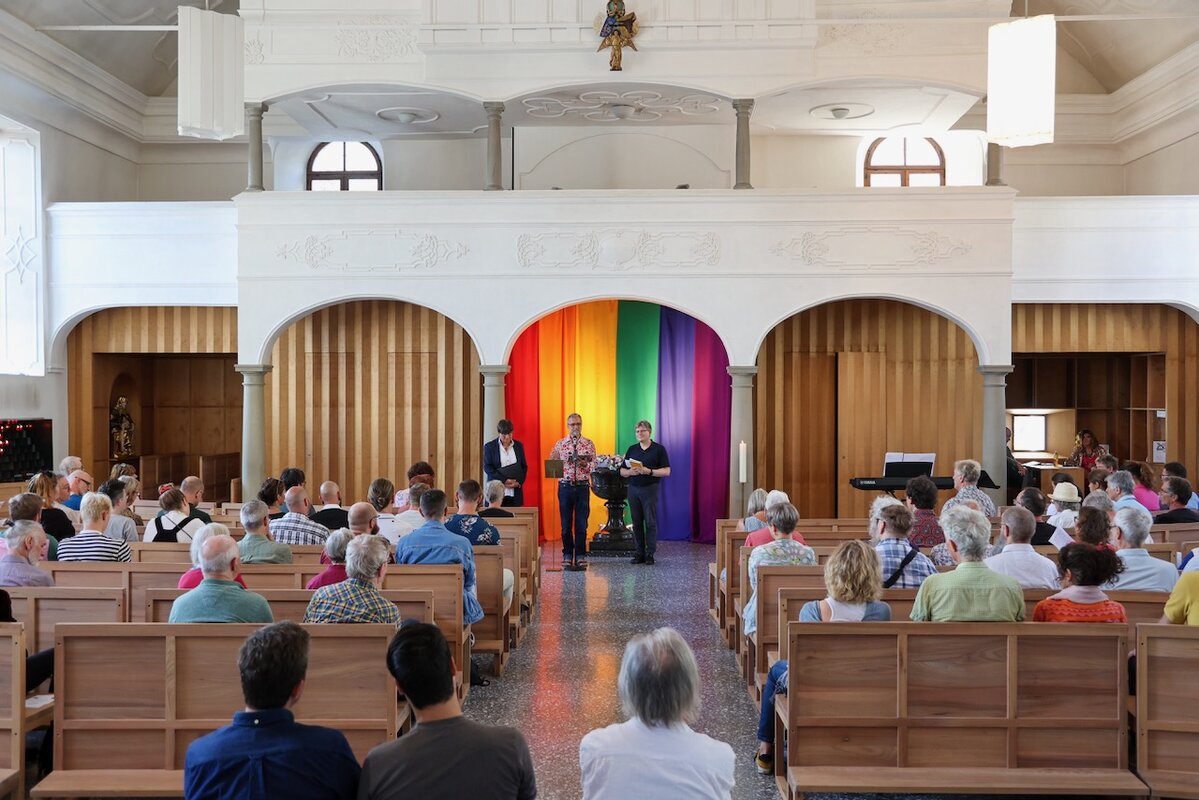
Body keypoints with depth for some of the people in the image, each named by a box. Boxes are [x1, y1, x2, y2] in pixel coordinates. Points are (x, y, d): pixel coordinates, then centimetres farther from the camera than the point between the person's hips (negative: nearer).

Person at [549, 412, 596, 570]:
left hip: (583, 486, 0)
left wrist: (585, 463, -18)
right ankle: (567, 556, 12)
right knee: (566, 523, 3)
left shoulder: (589, 444, 4)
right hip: (565, 486, 0)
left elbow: (594, 466, 2)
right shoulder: (560, 444, 5)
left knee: (581, 523, 1)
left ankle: (581, 556, 9)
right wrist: (554, 458, -17)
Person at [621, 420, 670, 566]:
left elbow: (666, 471, -6)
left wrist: (649, 471, -17)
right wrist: (630, 472, -8)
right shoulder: (632, 449, 13)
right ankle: (639, 553, 11)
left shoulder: (659, 449, 0)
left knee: (650, 522, -4)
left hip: (650, 489, -4)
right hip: (633, 489, 4)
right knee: (637, 523, 5)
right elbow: (622, 471, 14)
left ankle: (650, 554, 2)